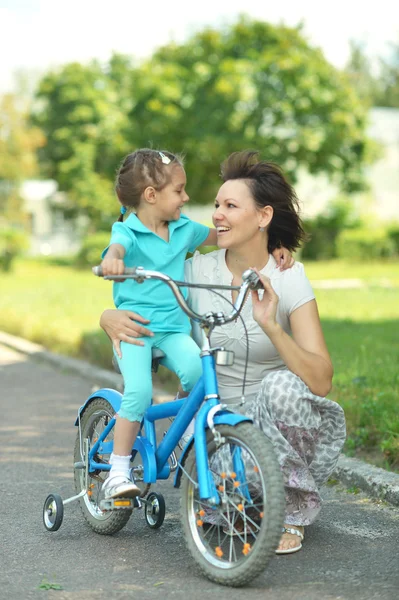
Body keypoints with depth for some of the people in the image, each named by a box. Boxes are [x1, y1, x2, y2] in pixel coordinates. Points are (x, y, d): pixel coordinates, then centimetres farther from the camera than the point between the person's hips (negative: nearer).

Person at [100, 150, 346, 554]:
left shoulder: (289, 282, -12)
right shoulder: (198, 270, -4)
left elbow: (320, 382, -22)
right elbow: (137, 305, 7)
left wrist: (271, 327, -36)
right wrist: (111, 318, -18)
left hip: (274, 419, -1)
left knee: (282, 385, -35)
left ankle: (294, 513, -11)